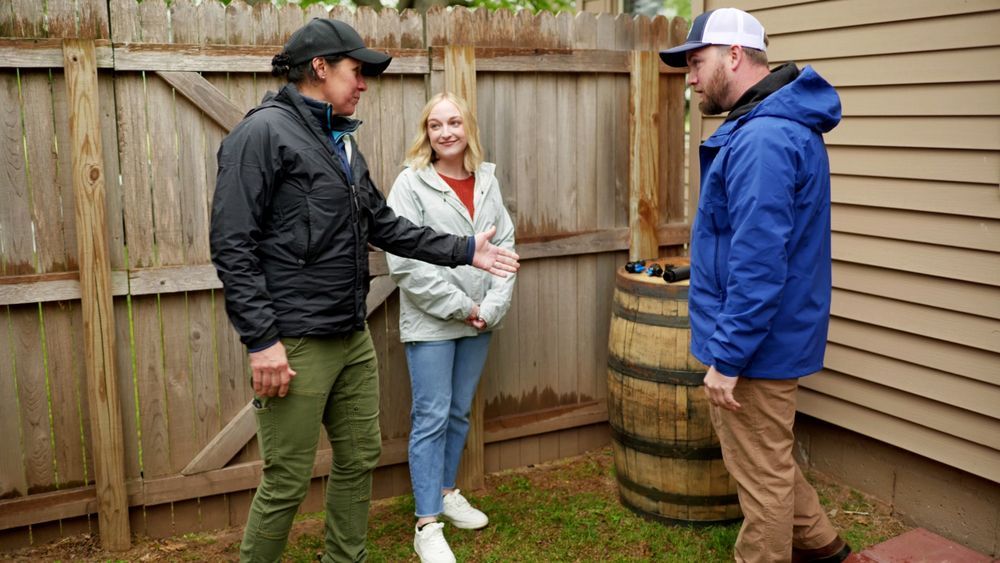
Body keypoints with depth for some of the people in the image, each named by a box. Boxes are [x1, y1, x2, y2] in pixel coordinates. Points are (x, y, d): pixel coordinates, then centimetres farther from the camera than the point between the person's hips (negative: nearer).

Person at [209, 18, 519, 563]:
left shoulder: (342, 141, 15)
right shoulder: (263, 133, -12)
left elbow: (384, 225, 18)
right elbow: (232, 246, -17)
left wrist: (463, 250, 13)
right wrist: (261, 340, -21)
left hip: (353, 338, 9)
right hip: (295, 344, -9)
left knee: (358, 459, 18)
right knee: (286, 483, 1)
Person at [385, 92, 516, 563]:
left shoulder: (487, 181, 7)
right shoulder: (411, 184, -8)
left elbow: (504, 247, 5)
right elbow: (404, 263, -15)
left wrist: (492, 307, -8)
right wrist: (460, 306, -15)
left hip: (479, 321, 5)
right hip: (430, 322, -5)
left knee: (459, 413, 16)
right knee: (431, 417, -1)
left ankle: (446, 493, 34)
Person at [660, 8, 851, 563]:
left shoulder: (762, 139, -24)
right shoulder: (782, 125, 10)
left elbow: (758, 265, -28)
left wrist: (726, 356, -22)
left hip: (754, 343, -10)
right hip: (768, 336, 10)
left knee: (761, 474, 7)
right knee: (767, 461, 25)